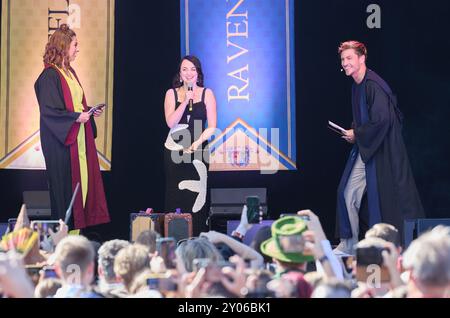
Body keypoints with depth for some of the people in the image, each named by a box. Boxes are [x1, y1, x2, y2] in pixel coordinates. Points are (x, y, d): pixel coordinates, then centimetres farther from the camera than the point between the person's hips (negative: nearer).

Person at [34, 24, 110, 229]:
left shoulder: (69, 72, 15)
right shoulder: (50, 75, -13)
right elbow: (49, 110, -19)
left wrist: (89, 112, 7)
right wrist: (76, 117, -19)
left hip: (78, 137, 9)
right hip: (61, 140, -9)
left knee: (82, 177, 6)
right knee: (65, 183, -4)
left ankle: (79, 222, 10)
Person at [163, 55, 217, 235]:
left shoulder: (206, 94, 4)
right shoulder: (172, 93, 6)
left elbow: (212, 126, -1)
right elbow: (171, 123, -6)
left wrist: (196, 144, -12)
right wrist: (185, 101, -15)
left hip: (198, 151, -1)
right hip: (174, 151, 1)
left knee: (196, 196, -5)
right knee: (174, 196, 0)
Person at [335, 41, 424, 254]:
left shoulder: (373, 85, -18)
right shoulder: (357, 85, 11)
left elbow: (382, 120, -24)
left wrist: (357, 134, -13)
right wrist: (354, 132, 6)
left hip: (381, 151, -10)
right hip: (364, 149, 10)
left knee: (382, 198, -4)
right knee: (348, 193, 10)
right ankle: (348, 245, 20)